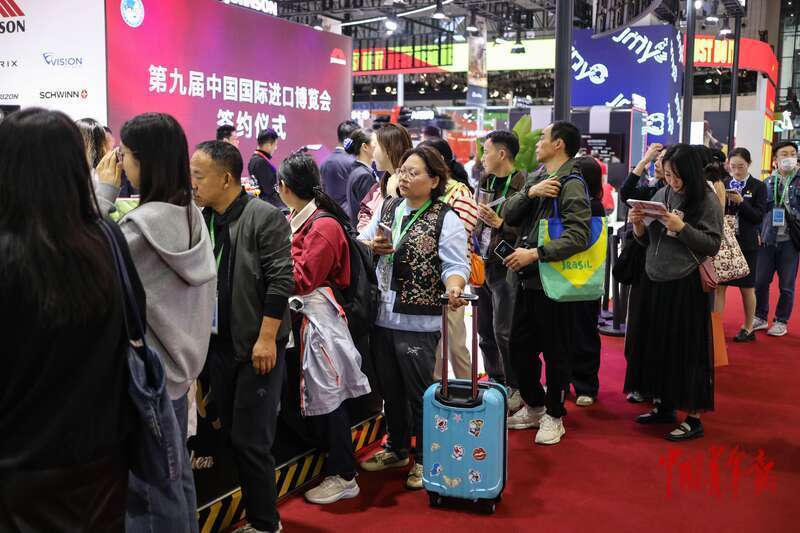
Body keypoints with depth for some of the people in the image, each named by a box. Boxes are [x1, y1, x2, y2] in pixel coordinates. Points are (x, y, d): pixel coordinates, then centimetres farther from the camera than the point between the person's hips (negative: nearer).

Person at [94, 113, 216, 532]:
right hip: (179, 358, 8)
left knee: (154, 481, 6)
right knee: (176, 471, 20)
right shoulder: (191, 214, 3)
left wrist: (103, 194, -12)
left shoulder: (143, 222, -22)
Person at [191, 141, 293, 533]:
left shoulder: (265, 218, -12)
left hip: (256, 345, -7)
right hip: (218, 343, 7)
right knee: (232, 435, 14)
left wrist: (266, 339, -18)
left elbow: (280, 282, -16)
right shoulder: (201, 220, 8)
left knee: (251, 440, -2)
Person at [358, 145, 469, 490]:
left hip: (419, 323, -6)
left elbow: (455, 266, -14)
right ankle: (397, 449, 37)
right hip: (382, 317, 6)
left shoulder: (446, 220, -8)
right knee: (390, 388, 19)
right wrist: (373, 246, -7)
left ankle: (424, 459, 24)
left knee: (419, 393, 6)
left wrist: (454, 288, -35)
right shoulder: (387, 209, 10)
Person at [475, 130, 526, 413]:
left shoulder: (522, 187, -12)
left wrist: (499, 223, -25)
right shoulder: (485, 183, 13)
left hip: (504, 269, -8)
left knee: (503, 333, -4)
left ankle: (515, 388, 11)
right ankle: (495, 382, 27)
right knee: (485, 331, 14)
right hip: (482, 266, 8)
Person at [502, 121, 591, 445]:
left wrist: (536, 253, -26)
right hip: (527, 279, 8)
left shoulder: (571, 185, -11)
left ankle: (554, 417, 20)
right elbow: (509, 215, 4)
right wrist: (530, 192, -12)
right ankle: (534, 407, 33)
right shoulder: (536, 179, 14)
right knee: (519, 347, 15)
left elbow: (578, 236, -21)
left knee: (555, 352, 5)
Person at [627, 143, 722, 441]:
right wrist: (638, 225, -7)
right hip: (654, 282, 6)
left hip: (685, 285, -6)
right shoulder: (661, 195, 9)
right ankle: (664, 407, 28)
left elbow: (713, 245, -10)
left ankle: (693, 419, 11)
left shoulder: (707, 201, -7)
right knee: (656, 346, 12)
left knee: (686, 350, 0)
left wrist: (682, 228, -21)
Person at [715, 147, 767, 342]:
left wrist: (741, 202, -21)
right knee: (719, 285, -2)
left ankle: (748, 328, 22)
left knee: (747, 288, 9)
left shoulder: (758, 187, -2)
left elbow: (759, 217, -9)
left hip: (747, 243, -2)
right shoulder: (723, 184, 5)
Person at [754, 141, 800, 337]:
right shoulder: (767, 183, 7)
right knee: (760, 281, 7)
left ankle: (781, 321, 20)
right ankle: (760, 318, 23)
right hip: (768, 239, 2)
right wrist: (758, 232, 2)